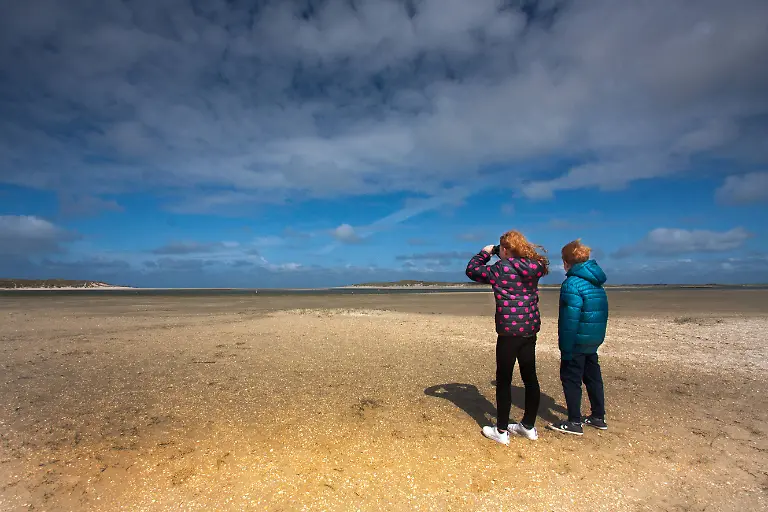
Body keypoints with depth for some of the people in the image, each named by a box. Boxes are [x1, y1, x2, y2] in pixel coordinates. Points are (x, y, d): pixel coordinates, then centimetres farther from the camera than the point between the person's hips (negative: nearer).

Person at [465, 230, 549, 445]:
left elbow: (472, 270, -2)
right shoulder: (534, 267, 3)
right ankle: (528, 426, 30)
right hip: (530, 329, 6)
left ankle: (501, 431, 14)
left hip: (509, 331, -6)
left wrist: (485, 252, 10)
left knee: (504, 380, 4)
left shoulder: (501, 269, -13)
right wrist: (500, 255, 19)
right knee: (530, 377, 15)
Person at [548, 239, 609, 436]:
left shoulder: (572, 283, -19)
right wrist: (598, 336, 23)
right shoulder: (596, 282, 10)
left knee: (570, 377, 2)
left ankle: (574, 422, 9)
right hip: (595, 338, 9)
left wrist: (566, 348, -19)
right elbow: (601, 312, 17)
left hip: (578, 340, -9)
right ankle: (598, 417, 31)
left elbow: (570, 319, -23)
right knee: (592, 376, 19)